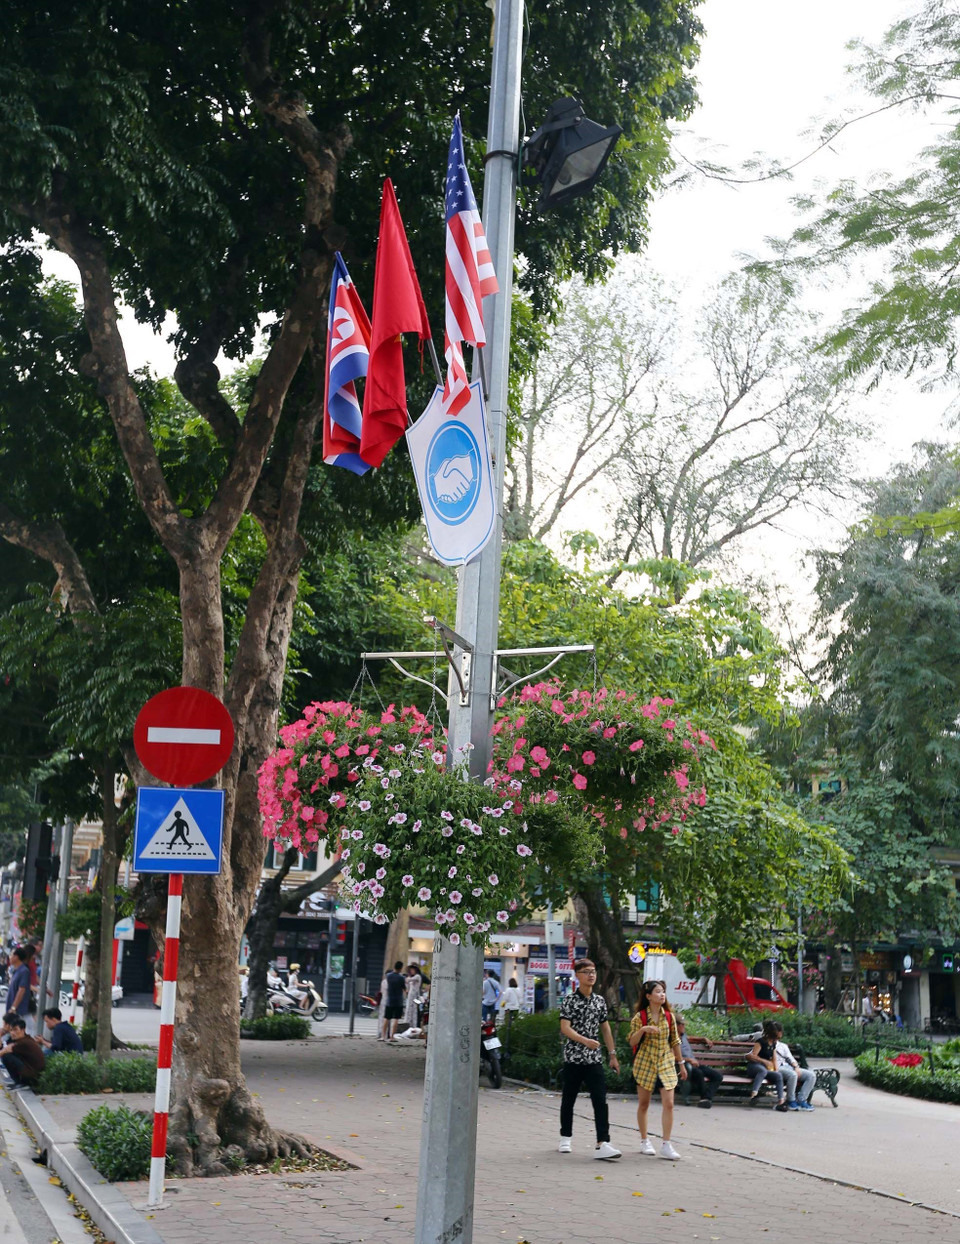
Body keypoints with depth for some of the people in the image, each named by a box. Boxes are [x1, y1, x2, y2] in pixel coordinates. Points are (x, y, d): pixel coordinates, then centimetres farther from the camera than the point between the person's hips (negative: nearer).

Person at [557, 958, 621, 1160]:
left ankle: (602, 1144, -14)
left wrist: (612, 1054, 15)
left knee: (600, 1101, -9)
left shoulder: (599, 1001, 10)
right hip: (573, 1057, -3)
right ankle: (566, 1138, 27)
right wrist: (585, 1041, -28)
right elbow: (565, 1028, -14)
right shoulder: (569, 1000, -5)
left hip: (594, 1059, 3)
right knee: (569, 1099, 10)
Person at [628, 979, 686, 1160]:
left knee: (668, 1104, -9)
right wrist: (643, 1029, -25)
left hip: (666, 1064, 2)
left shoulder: (669, 1016, 4)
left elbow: (675, 1042, 12)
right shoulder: (640, 1017, -5)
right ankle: (645, 1141, 23)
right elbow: (632, 1042, -8)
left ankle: (666, 1145, -6)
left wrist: (681, 1064, 14)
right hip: (645, 1063, -2)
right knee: (644, 1103, 7)